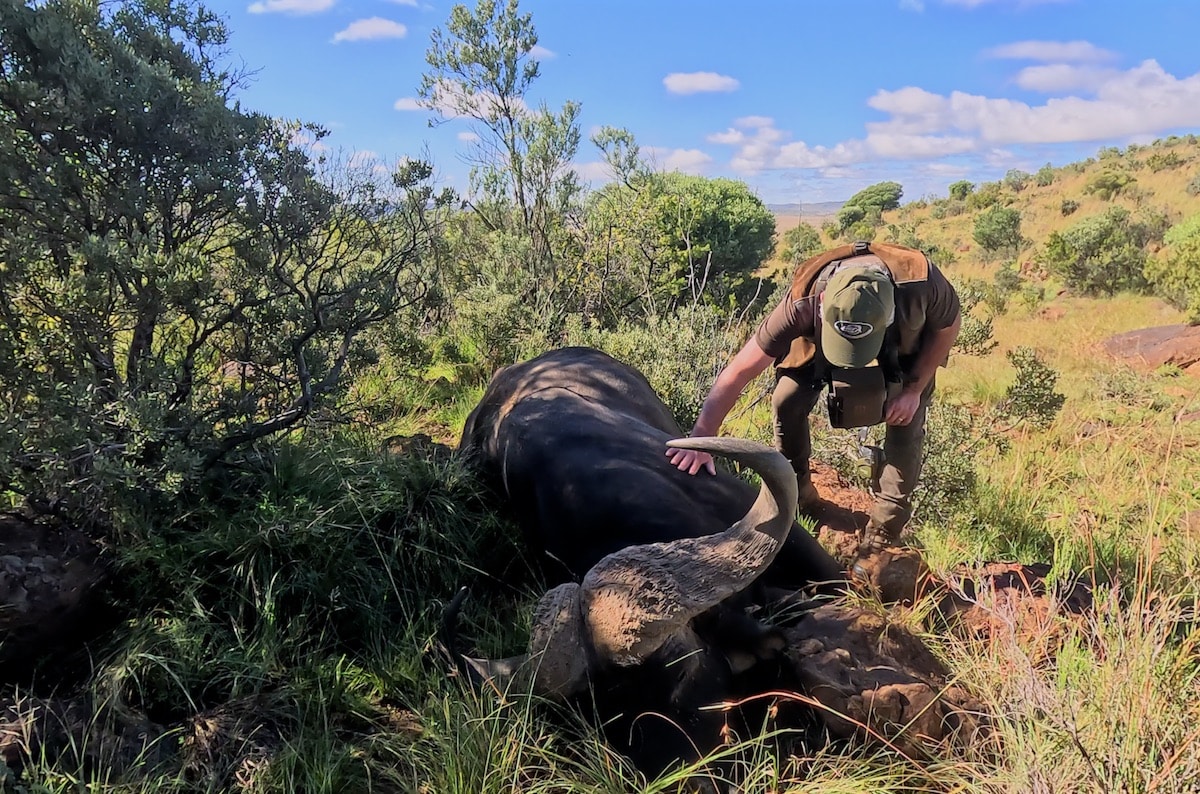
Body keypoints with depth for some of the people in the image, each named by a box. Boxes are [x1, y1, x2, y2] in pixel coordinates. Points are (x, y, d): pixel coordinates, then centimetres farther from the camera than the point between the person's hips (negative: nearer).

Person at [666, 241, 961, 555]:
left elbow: (949, 325, -17)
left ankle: (883, 533, -2)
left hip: (907, 348, 0)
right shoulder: (803, 302, -43)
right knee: (786, 403, -17)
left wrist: (914, 389, -20)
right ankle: (795, 493, 8)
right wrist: (700, 440, -43)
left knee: (905, 422, -17)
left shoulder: (921, 282, -42)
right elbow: (738, 372, -39)